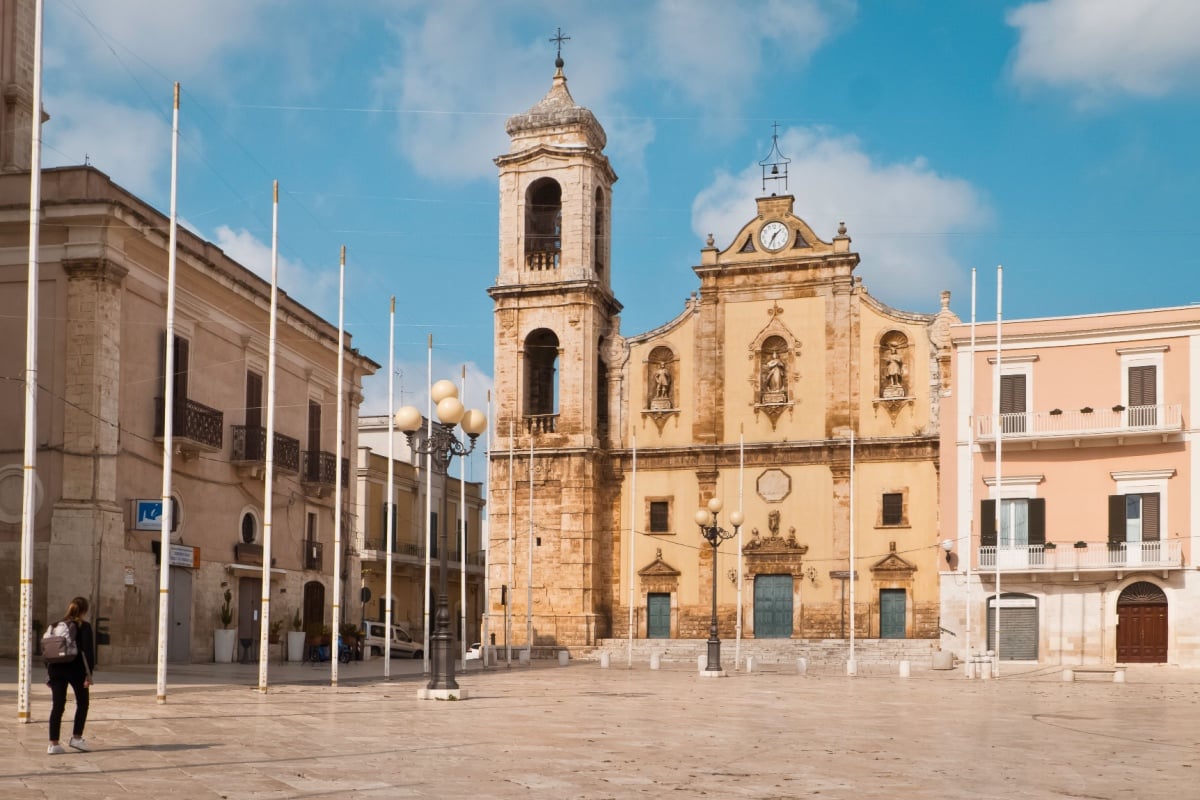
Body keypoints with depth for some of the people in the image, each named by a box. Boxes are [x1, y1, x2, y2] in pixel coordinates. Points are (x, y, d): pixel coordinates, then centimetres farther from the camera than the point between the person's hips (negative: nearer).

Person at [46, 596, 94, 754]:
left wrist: (49, 670, 14)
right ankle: (76, 737, 9)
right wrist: (88, 673, -11)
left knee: (57, 706, 4)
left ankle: (53, 744, 1)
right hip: (75, 669, -4)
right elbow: (87, 651, -11)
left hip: (56, 669, 4)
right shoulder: (84, 627, -3)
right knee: (82, 703, 14)